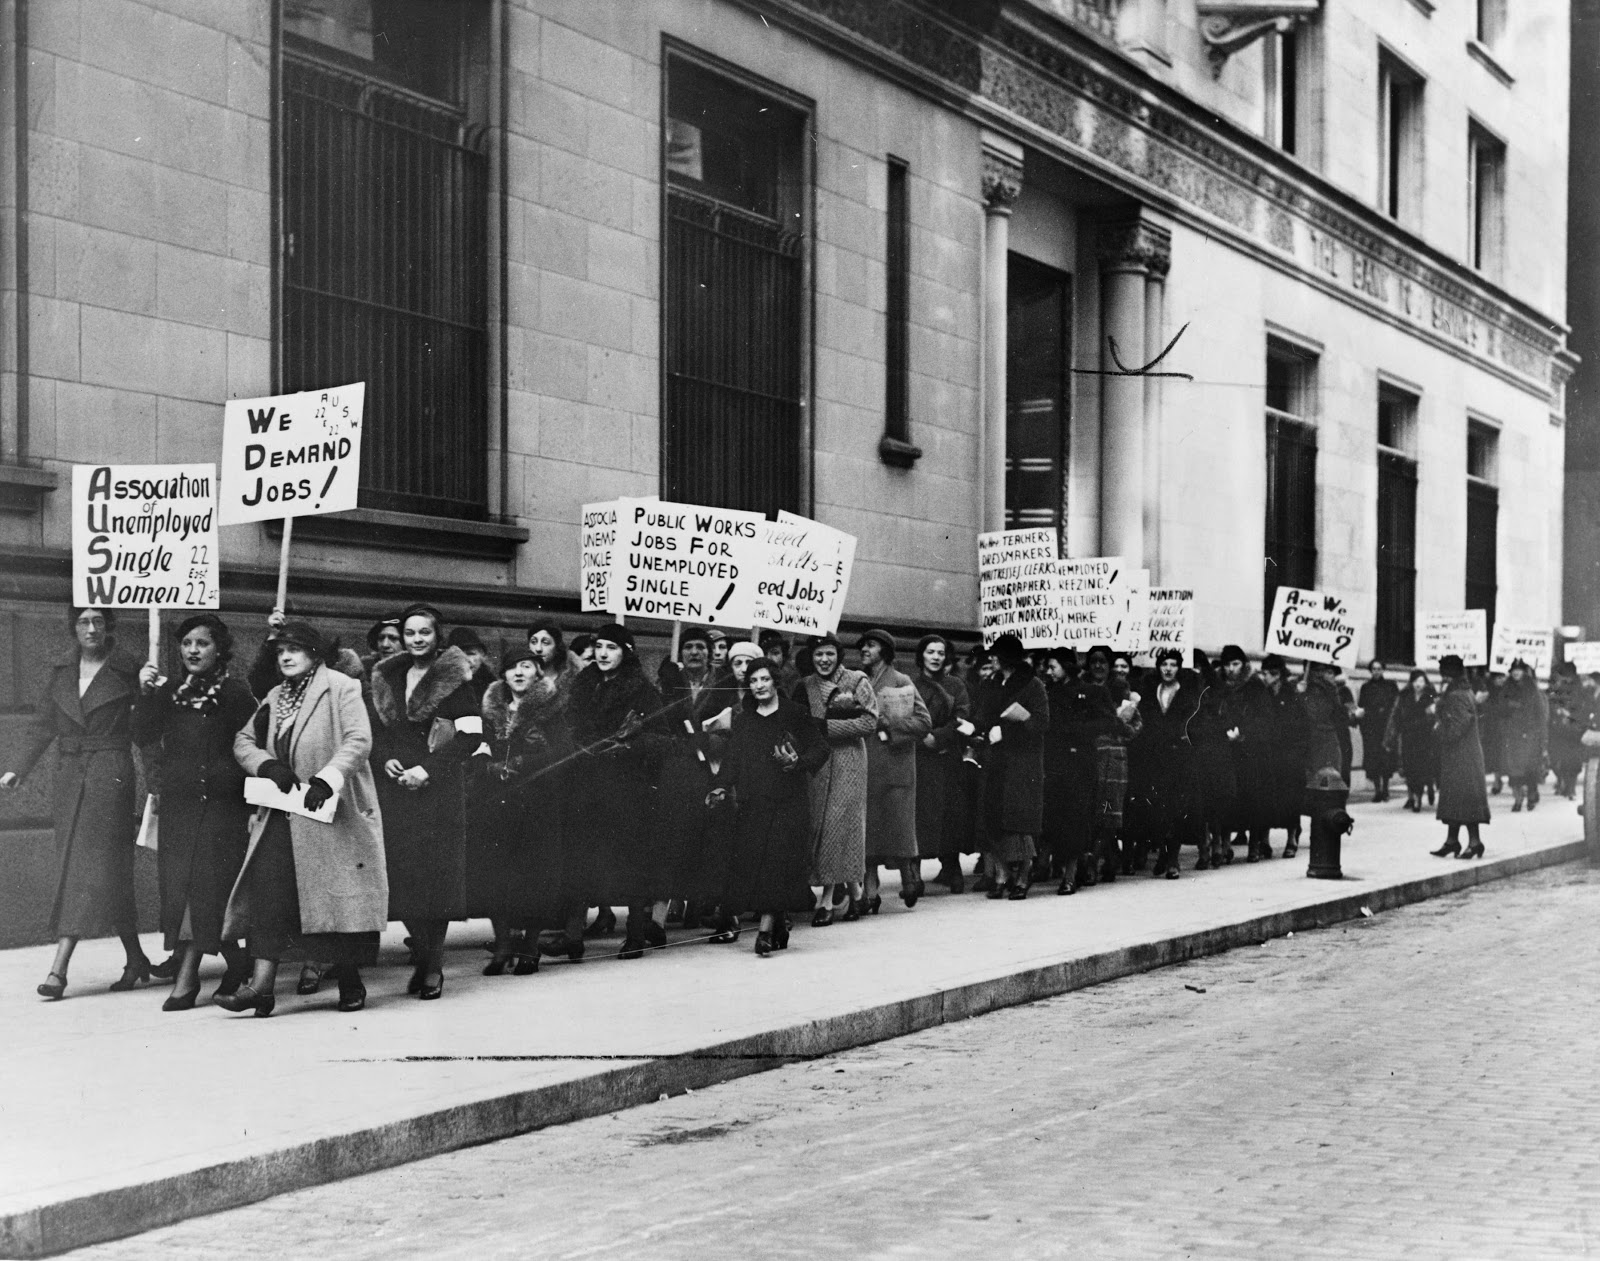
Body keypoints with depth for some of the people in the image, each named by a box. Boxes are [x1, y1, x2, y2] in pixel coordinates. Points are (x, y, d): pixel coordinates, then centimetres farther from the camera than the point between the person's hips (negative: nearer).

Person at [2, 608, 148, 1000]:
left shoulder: (127, 671, -1)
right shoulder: (61, 671, 11)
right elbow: (43, 725, 11)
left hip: (110, 775, -5)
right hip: (70, 774, 5)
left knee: (92, 867, -10)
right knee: (72, 867, 6)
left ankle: (59, 969, -15)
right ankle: (135, 959, 16)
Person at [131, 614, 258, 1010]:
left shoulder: (234, 693, -2)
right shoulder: (170, 691, 11)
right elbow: (144, 738, 2)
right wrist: (146, 695, -9)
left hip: (220, 804, -5)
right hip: (178, 803, 5)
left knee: (206, 884, -10)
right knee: (178, 884, 3)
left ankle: (188, 974, -11)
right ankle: (236, 959, 16)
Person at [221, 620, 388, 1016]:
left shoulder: (340, 688, -6)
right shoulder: (275, 698, 16)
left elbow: (358, 741, -15)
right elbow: (243, 740, 15)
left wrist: (327, 779, -28)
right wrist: (267, 765, -7)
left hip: (333, 814, -5)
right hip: (282, 815, 5)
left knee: (339, 900, 0)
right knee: (268, 890, -9)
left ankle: (350, 983, 15)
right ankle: (261, 984, -14)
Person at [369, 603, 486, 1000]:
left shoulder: (454, 678, -1)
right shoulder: (387, 678, 14)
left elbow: (471, 736, -7)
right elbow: (377, 730, 19)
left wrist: (427, 769, -13)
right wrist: (385, 760, -2)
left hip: (440, 788, -4)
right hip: (396, 786, 4)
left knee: (436, 872, -7)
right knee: (402, 873, -1)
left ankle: (433, 966, -2)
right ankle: (423, 956, 12)